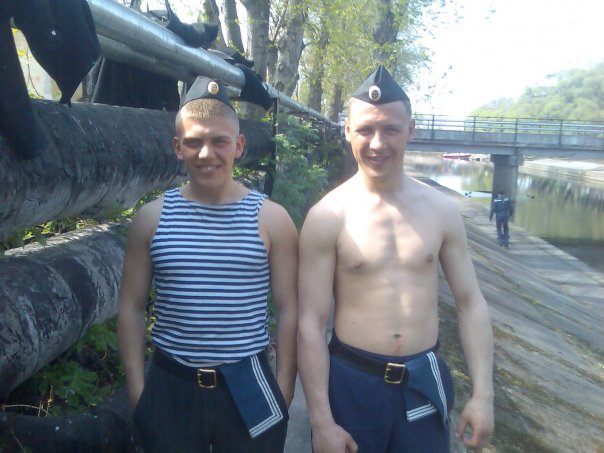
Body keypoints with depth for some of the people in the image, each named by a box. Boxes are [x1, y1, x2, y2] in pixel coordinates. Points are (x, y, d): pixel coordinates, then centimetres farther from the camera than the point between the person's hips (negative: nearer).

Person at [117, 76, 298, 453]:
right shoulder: (152, 218, -2)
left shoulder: (271, 219, -6)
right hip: (169, 386, 1)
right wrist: (137, 390, 0)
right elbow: (132, 307, 3)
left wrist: (282, 392, -4)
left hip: (248, 386, -1)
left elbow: (289, 309, -3)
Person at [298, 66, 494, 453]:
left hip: (425, 381, 3)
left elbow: (471, 303, 5)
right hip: (351, 381, -2)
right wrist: (322, 421, -11)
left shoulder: (442, 210, -1)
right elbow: (310, 323, -10)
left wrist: (483, 393, 0)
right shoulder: (327, 216, -11)